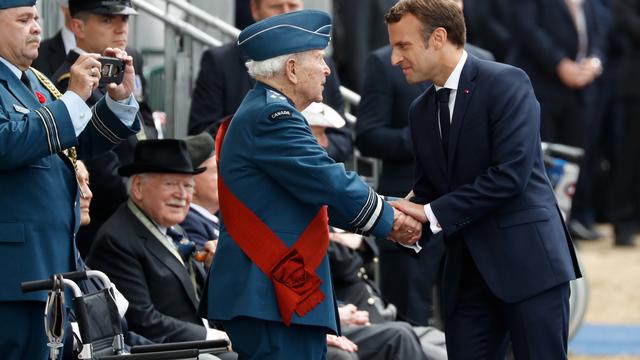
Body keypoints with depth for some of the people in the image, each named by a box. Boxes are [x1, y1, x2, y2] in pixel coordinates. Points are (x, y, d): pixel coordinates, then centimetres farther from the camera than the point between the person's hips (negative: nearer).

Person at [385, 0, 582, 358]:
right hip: (467, 274, 7)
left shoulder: (506, 83, -9)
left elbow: (510, 173, -18)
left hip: (527, 261, -7)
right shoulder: (421, 111, 15)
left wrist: (434, 214, -16)